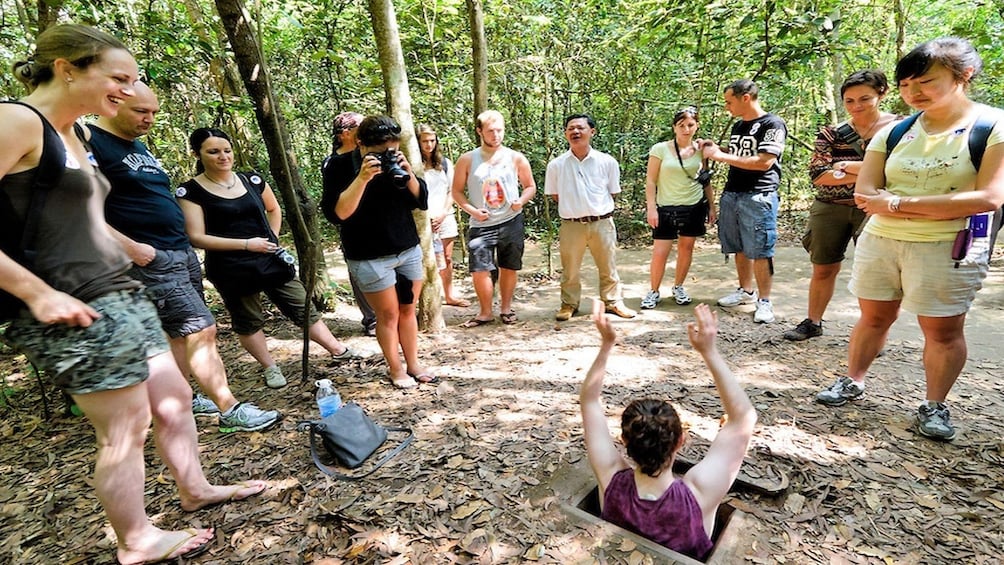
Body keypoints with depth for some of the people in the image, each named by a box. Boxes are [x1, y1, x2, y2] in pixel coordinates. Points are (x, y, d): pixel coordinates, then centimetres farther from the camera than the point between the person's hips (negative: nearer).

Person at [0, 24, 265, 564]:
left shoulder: (70, 135, 15)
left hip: (120, 297, 9)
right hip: (75, 311, -9)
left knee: (174, 399, 17)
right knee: (125, 430, 3)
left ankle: (195, 488, 38)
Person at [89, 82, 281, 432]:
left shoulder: (138, 146, 19)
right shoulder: (90, 143, -9)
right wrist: (130, 246, -21)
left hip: (182, 253, 9)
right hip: (151, 260, -9)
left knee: (182, 334, 12)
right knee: (201, 330, -11)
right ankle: (231, 411, -4)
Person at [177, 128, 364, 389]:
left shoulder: (252, 180, 4)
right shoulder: (190, 191, -8)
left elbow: (274, 209, 22)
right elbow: (196, 238, -14)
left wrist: (273, 238, 8)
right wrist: (246, 244, -19)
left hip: (270, 260, 3)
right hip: (231, 270, -3)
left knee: (303, 308, 8)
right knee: (248, 322, 10)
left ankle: (337, 350, 18)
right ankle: (270, 368, 27)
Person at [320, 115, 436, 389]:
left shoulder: (396, 161, 2)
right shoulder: (340, 166, -11)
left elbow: (422, 202, 0)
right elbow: (336, 213, -22)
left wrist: (408, 174, -17)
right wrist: (362, 178, -30)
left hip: (409, 250, 5)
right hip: (369, 258, -4)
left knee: (408, 310, 12)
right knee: (388, 314, 5)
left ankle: (414, 364, 27)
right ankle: (395, 369, 23)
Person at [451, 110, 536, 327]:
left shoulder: (516, 158, 0)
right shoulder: (467, 160, -1)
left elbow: (530, 186, 9)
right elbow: (457, 191, 4)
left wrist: (521, 200, -12)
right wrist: (471, 210, -12)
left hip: (511, 223, 1)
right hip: (481, 225, -1)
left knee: (508, 268, 9)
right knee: (480, 270, -5)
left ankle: (506, 309, 27)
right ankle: (485, 313, 15)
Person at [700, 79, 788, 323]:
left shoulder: (772, 124, -7)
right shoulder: (737, 126, 17)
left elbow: (764, 162, -17)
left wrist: (721, 156, -15)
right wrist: (716, 150, 9)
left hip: (759, 196, -7)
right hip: (731, 194, 7)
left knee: (760, 250, -5)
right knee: (740, 248, 12)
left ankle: (764, 301, 2)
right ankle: (746, 291, 24)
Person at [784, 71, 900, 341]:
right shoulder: (831, 133, 3)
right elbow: (817, 175, -8)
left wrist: (852, 166, -15)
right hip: (830, 210, 2)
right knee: (823, 269, 11)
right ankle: (813, 322, 25)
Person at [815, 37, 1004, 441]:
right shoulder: (893, 132, 5)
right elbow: (864, 195, -2)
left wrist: (899, 202, -17)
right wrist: (940, 207, -13)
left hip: (949, 249, -3)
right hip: (879, 241, 3)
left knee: (943, 330, 5)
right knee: (873, 317, 12)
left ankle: (934, 406, 21)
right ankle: (852, 383, 27)